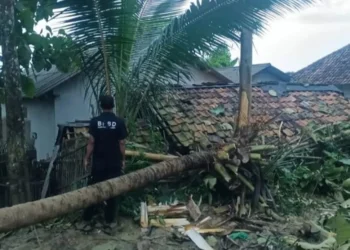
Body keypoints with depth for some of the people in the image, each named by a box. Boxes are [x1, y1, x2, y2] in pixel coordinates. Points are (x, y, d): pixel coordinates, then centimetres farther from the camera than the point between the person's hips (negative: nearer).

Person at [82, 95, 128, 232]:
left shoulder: (94, 121, -6)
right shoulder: (119, 122, -7)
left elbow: (91, 142, -6)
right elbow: (121, 143, -5)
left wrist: (86, 158, 4)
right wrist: (123, 159, 5)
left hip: (98, 162, 1)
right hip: (114, 163, -1)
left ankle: (87, 218, 20)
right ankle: (110, 220, 12)